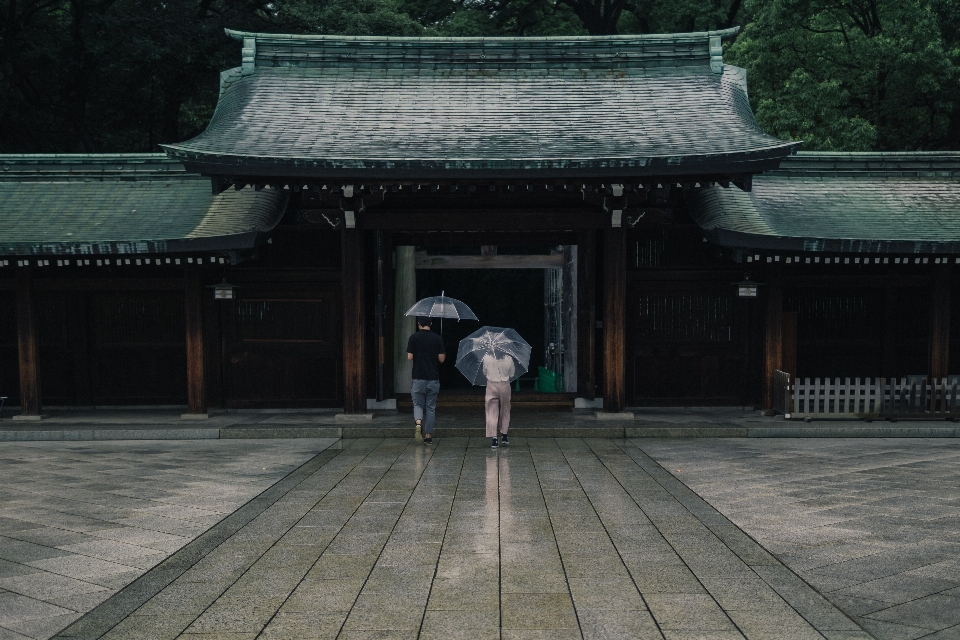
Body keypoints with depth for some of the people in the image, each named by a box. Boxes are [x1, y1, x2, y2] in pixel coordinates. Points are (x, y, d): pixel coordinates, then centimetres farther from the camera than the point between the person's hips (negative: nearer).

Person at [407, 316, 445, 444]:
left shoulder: (414, 338, -5)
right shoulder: (437, 339, -1)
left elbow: (409, 357, -6)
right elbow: (441, 358, -1)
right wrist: (444, 356, 20)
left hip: (418, 378, -1)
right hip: (433, 378, 1)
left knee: (418, 404, 10)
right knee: (431, 407, 9)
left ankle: (418, 423, -19)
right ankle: (428, 436, 10)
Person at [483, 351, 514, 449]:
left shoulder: (486, 358, -11)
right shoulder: (508, 359, -12)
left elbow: (484, 372, 3)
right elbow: (512, 374, 1)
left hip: (491, 386, -1)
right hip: (505, 386, 1)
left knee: (492, 412, 4)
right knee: (505, 411, 19)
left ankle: (494, 439, -6)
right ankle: (504, 437, 25)